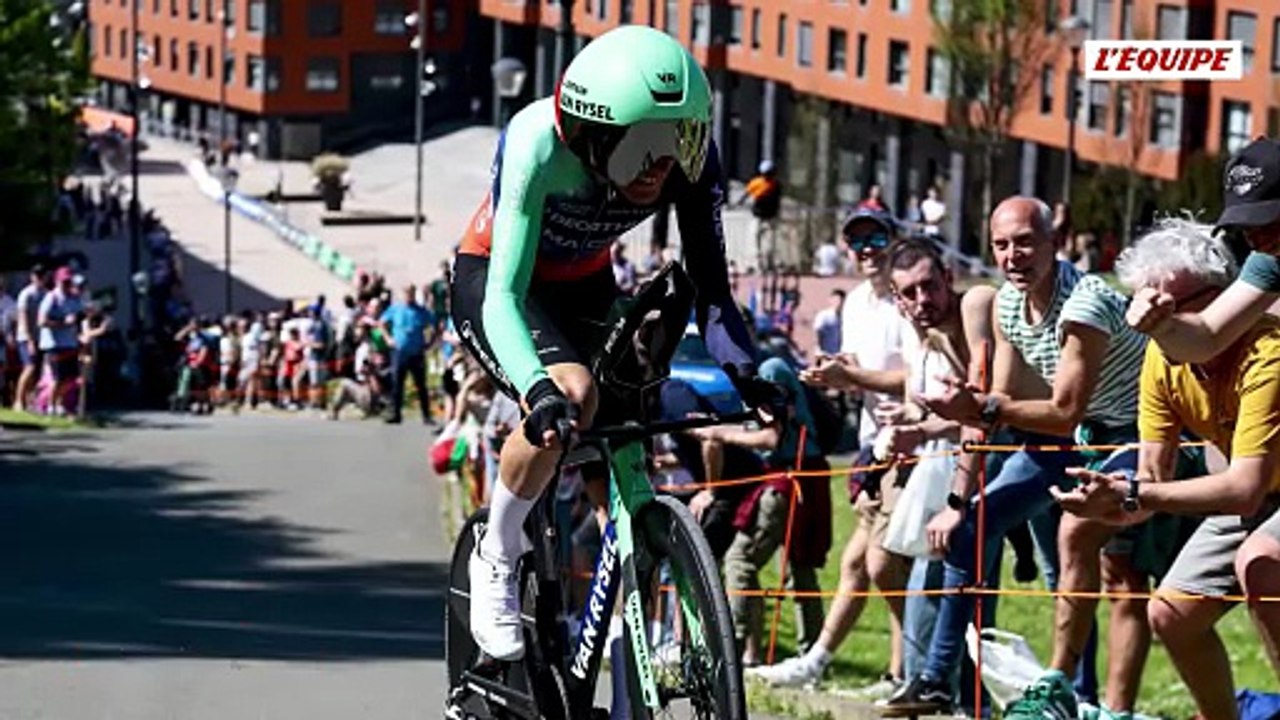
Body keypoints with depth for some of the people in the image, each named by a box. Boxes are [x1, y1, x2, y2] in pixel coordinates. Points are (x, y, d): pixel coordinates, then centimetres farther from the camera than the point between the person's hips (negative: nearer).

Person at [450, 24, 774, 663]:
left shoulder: (690, 158, -26)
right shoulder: (538, 146, -38)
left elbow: (710, 286, -22)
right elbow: (504, 295, -42)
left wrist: (747, 375, -39)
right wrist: (539, 390, -59)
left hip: (583, 286, 5)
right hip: (494, 279, -5)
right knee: (570, 396, -31)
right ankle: (495, 561, -11)